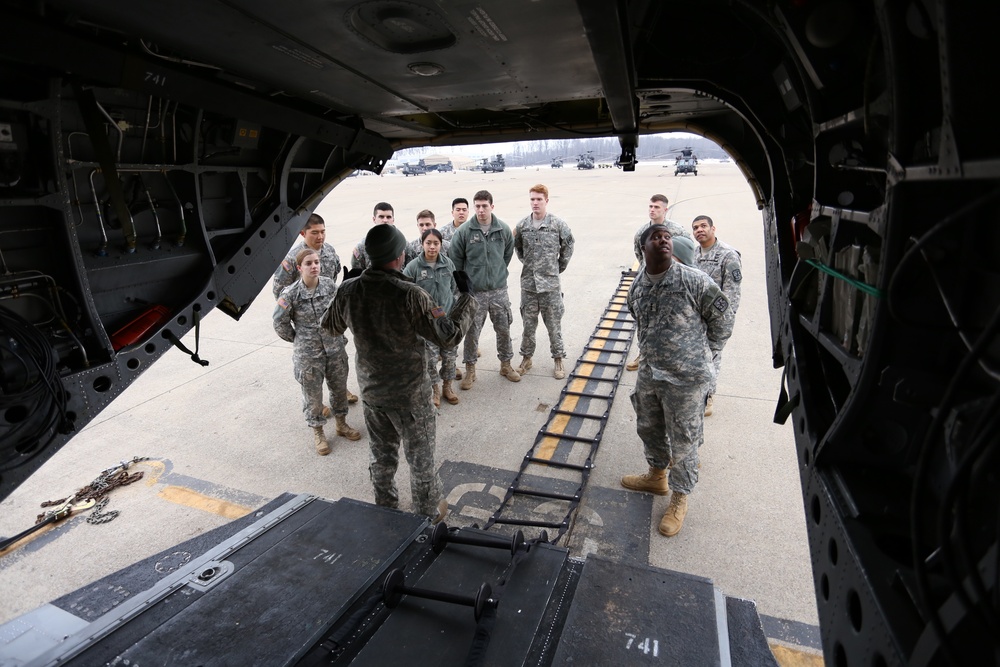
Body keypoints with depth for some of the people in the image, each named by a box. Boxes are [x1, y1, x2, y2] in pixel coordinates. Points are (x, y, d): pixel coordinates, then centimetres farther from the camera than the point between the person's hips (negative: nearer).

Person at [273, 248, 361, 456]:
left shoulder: (330, 284, -6)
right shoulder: (291, 294, -15)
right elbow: (279, 322, -4)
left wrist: (337, 332, 11)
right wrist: (298, 339, 3)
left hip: (335, 348, 4)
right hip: (308, 353, -3)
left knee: (340, 388, 17)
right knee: (313, 394, 10)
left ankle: (341, 424, 40)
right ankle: (318, 433, 31)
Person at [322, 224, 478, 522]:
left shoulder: (348, 290, -9)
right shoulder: (409, 294, -25)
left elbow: (331, 327, 10)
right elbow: (449, 334, -21)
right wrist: (466, 295, -8)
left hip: (371, 391, 5)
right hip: (409, 394, -5)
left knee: (381, 455, 24)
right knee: (420, 457, 15)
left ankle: (386, 510, 42)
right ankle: (429, 512, 34)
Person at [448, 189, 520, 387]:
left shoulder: (504, 229, -2)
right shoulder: (464, 231, -10)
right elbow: (455, 259, -1)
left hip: (499, 290, 3)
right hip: (474, 291, -2)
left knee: (504, 329, 12)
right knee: (472, 332, 6)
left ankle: (506, 365, 32)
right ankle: (470, 369, 24)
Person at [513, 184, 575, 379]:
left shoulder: (558, 224, -6)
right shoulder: (522, 225, 1)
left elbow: (568, 247, 8)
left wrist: (559, 267, 11)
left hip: (550, 283, -2)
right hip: (528, 283, 2)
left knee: (554, 324, 7)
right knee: (528, 324, 13)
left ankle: (558, 360, 22)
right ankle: (526, 358, 28)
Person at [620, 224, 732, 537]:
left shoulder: (695, 281, -16)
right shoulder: (636, 287, 0)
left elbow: (722, 320, -5)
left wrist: (701, 353, 2)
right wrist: (653, 352, 14)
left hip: (686, 377, -6)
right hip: (649, 372, 6)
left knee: (683, 440, 7)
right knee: (649, 429, 22)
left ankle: (679, 499, 29)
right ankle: (657, 476, 48)